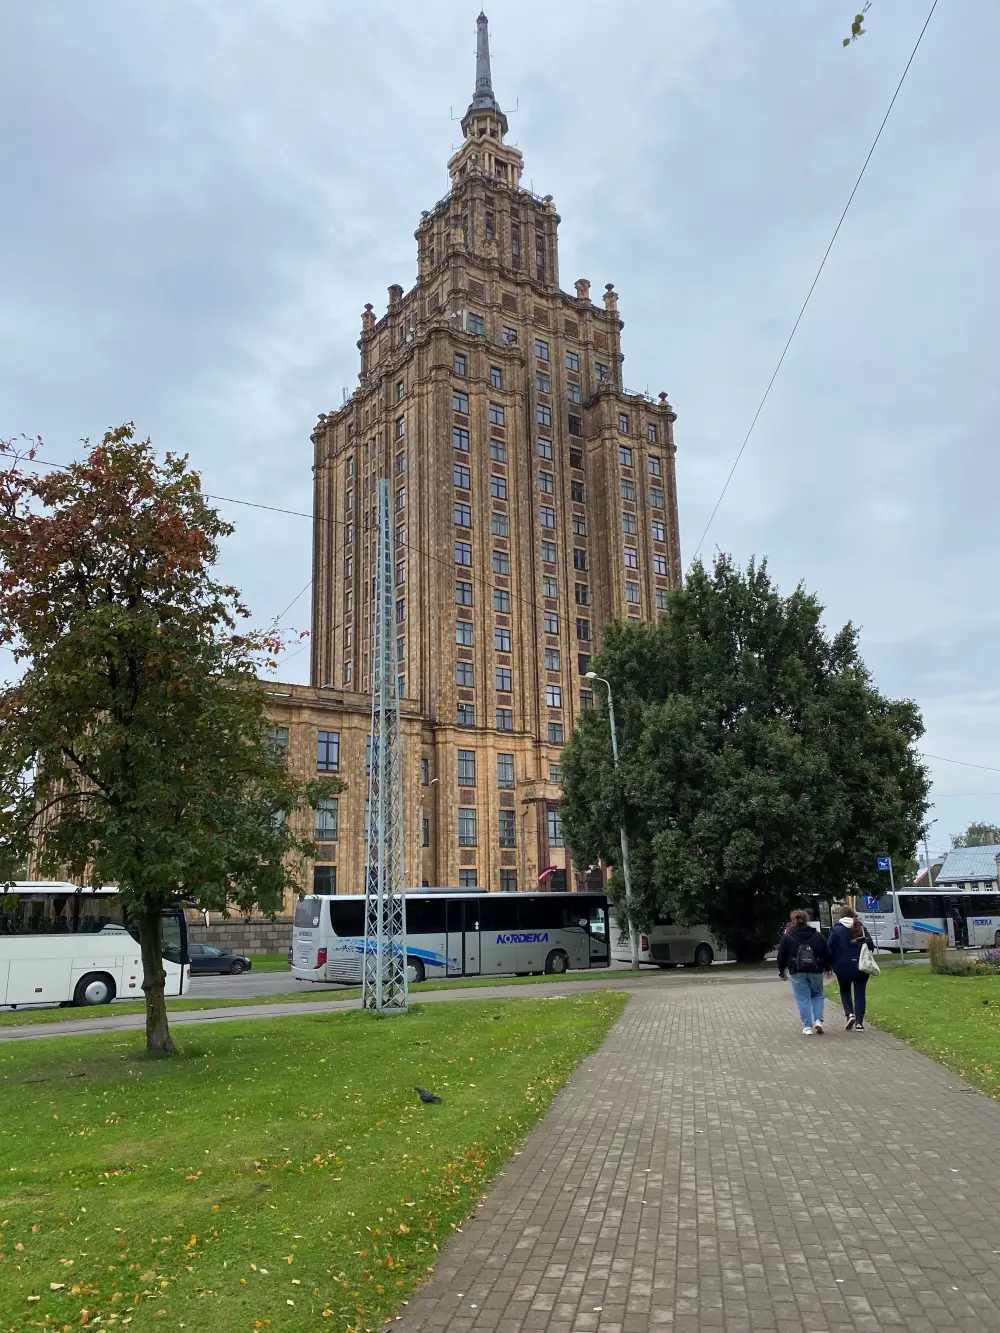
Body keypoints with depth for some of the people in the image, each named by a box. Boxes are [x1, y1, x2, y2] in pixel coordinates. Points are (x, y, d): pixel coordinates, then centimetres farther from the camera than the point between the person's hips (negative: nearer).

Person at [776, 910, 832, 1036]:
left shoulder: (787, 937, -3)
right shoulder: (817, 935, 3)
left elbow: (782, 955, 0)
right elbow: (826, 953, 7)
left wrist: (782, 971, 12)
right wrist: (827, 968, 21)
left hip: (797, 973, -2)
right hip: (815, 972, 2)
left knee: (803, 999, 4)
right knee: (817, 995, 18)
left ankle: (807, 1027, 0)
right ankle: (818, 1020, 2)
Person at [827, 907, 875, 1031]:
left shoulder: (837, 930, -5)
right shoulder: (861, 928, 4)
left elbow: (830, 950, -7)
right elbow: (871, 946, 8)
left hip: (844, 968, -2)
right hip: (861, 967, 2)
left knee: (845, 991, 17)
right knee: (860, 993, 7)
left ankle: (850, 1014, -4)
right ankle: (859, 1022, 0)